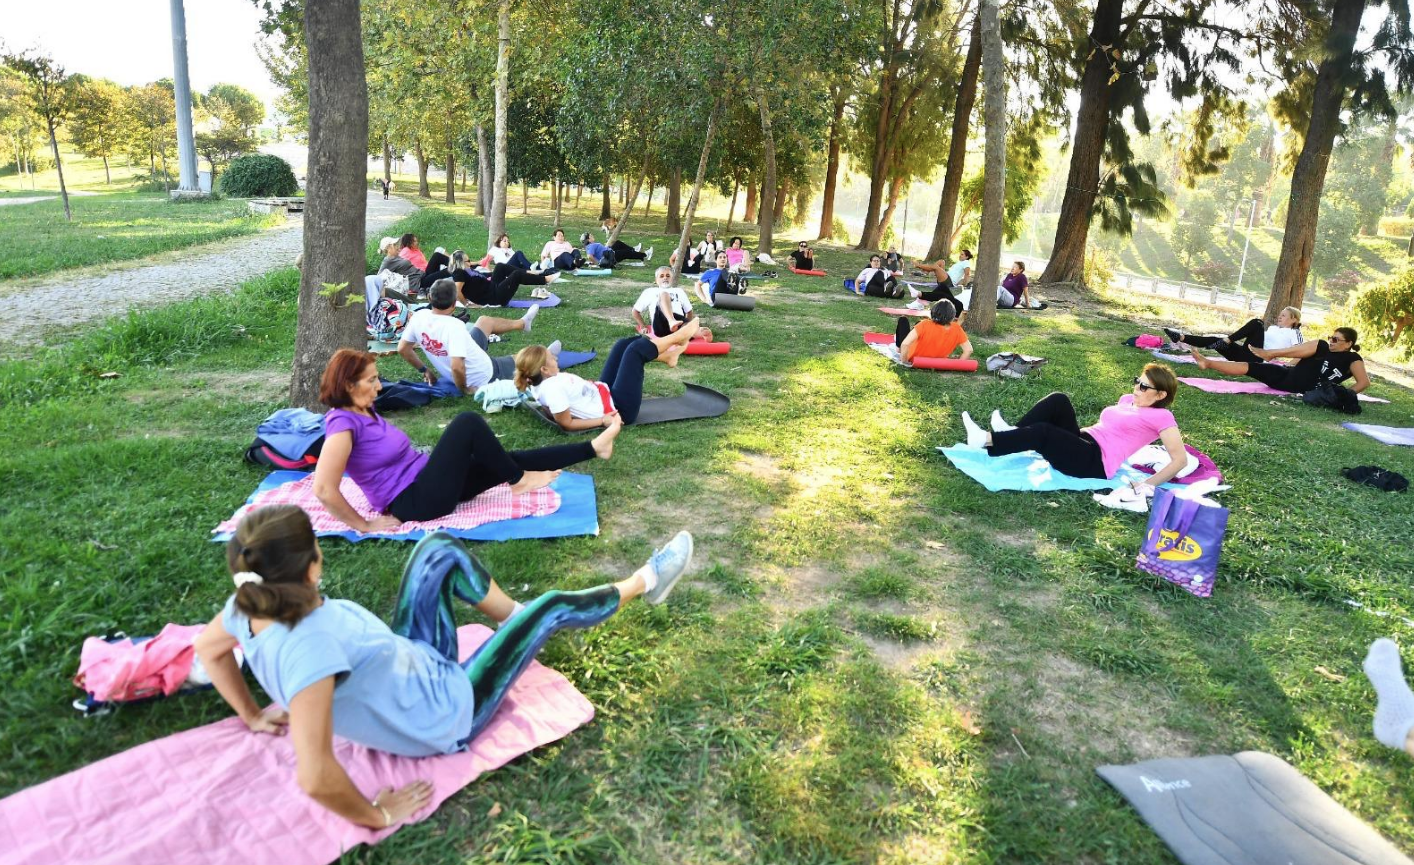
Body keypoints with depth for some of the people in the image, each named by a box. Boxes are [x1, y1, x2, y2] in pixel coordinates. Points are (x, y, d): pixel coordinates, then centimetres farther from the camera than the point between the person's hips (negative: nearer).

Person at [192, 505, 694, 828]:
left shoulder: (250, 609, -17)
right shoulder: (308, 646, -41)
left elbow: (207, 648, 5)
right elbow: (315, 777, -43)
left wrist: (252, 714, 15)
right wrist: (377, 816, -26)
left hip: (415, 667, 8)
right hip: (447, 713, -7)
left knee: (441, 549, 8)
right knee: (550, 608, 0)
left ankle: (517, 619, 29)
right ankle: (640, 584, 29)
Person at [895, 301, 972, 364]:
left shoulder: (925, 325, -35)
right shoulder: (956, 329, -25)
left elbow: (905, 344, -40)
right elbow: (968, 350, -20)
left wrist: (904, 361, -23)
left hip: (911, 359, -4)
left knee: (903, 319, 15)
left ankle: (898, 349, 33)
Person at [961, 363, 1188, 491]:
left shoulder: (1161, 417, -4)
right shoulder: (1128, 400, 20)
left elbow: (1180, 460, -10)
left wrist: (1149, 485, -17)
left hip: (1095, 462, -8)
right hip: (1083, 443, 8)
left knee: (1042, 432, -28)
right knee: (1058, 401, -12)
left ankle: (986, 440, -29)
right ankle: (1014, 433, -20)